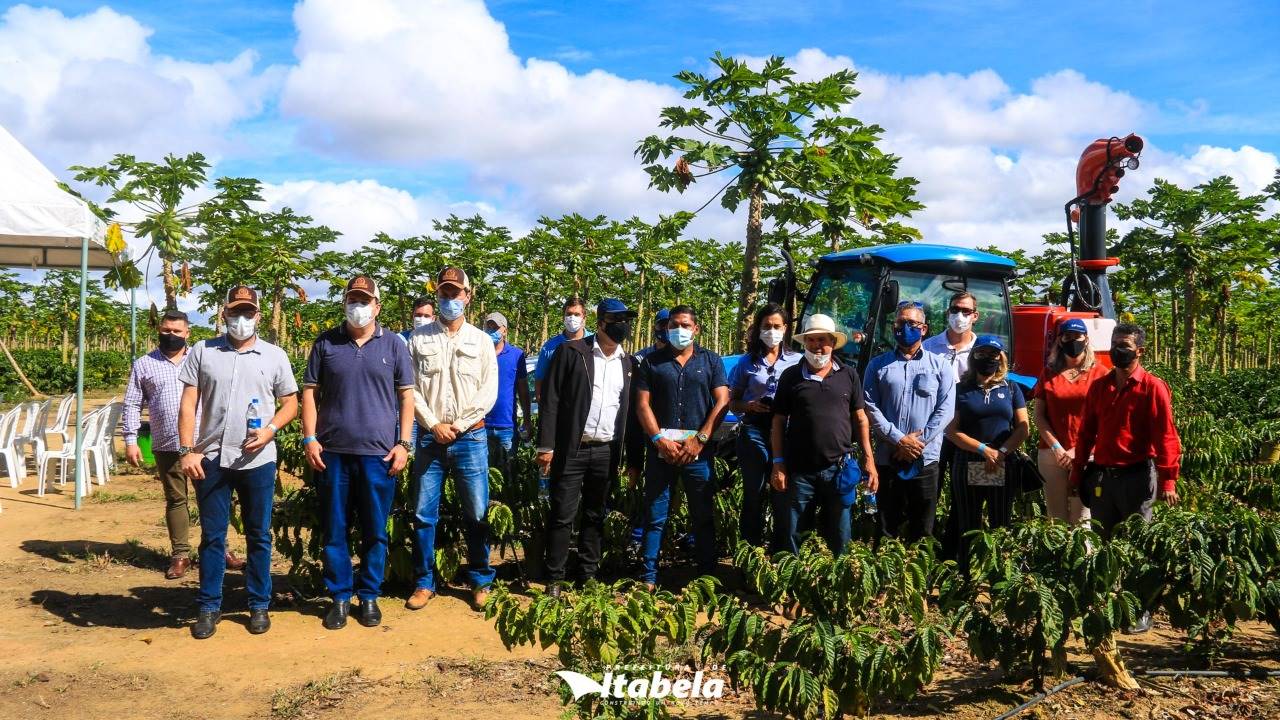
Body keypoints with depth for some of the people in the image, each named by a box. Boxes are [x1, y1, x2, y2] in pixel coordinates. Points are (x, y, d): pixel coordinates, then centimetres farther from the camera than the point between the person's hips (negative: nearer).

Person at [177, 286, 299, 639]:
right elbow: (188, 404, 3)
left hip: (257, 460, 0)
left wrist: (270, 430, -11)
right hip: (212, 458, 0)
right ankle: (209, 607, 18)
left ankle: (259, 606, 19)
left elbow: (290, 403, 8)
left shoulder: (274, 356, 4)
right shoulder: (203, 352, 5)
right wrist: (187, 450, -6)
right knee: (212, 536, 7)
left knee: (258, 536, 8)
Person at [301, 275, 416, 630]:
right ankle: (340, 597, 18)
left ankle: (369, 596, 20)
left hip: (379, 453, 0)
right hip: (332, 452, 1)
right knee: (334, 530, 7)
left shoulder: (393, 345, 6)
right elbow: (310, 392, 7)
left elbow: (406, 395, 6)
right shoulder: (326, 343, 7)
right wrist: (309, 439, -3)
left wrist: (404, 443, -2)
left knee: (375, 531, 6)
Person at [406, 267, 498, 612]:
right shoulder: (419, 339, 6)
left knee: (476, 514, 3)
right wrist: (434, 424, -8)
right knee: (424, 514, 3)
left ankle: (481, 581, 16)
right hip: (430, 437, 1)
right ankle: (424, 583, 15)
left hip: (470, 438, -1)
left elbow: (489, 392, 1)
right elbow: (410, 388, 2)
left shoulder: (481, 340, 5)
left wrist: (458, 425, -8)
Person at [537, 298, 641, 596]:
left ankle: (588, 576, 22)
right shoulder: (571, 352, -3)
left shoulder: (628, 364, 11)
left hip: (607, 452, 4)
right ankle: (554, 579, 9)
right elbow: (550, 400, -6)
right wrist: (546, 446, -12)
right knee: (562, 516, -1)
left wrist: (635, 458, 9)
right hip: (571, 449, -4)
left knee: (595, 516, 12)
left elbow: (632, 411, 13)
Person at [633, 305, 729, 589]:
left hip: (698, 452, 0)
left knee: (703, 517, 4)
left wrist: (700, 439, -9)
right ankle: (648, 579, 7)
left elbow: (722, 401, 1)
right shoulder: (652, 361, 9)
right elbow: (643, 405, 3)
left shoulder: (711, 361, 9)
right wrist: (659, 440, -10)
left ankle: (707, 576, 12)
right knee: (654, 517, 2)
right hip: (661, 450, 0)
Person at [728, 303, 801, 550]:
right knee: (754, 494, 6)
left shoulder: (797, 361, 6)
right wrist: (749, 405, -9)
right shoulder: (747, 363, 8)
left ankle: (782, 552, 13)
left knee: (784, 495, 1)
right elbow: (732, 403, 12)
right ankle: (751, 549, 16)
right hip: (754, 432, 1)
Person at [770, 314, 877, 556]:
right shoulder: (790, 376, 2)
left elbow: (861, 419, 8)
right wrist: (778, 464, -3)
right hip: (799, 471, -1)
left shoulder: (849, 375, 5)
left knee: (839, 537, 11)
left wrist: (869, 460, 1)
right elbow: (779, 421, 3)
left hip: (840, 469, 1)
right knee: (789, 535, 6)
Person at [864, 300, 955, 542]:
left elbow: (945, 410, -1)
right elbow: (870, 407, -1)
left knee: (923, 530, 6)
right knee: (887, 528, 6)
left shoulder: (940, 365, 8)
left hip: (925, 459, 0)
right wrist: (899, 440, -11)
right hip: (887, 458, 0)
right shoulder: (878, 365, 8)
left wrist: (918, 442, -11)